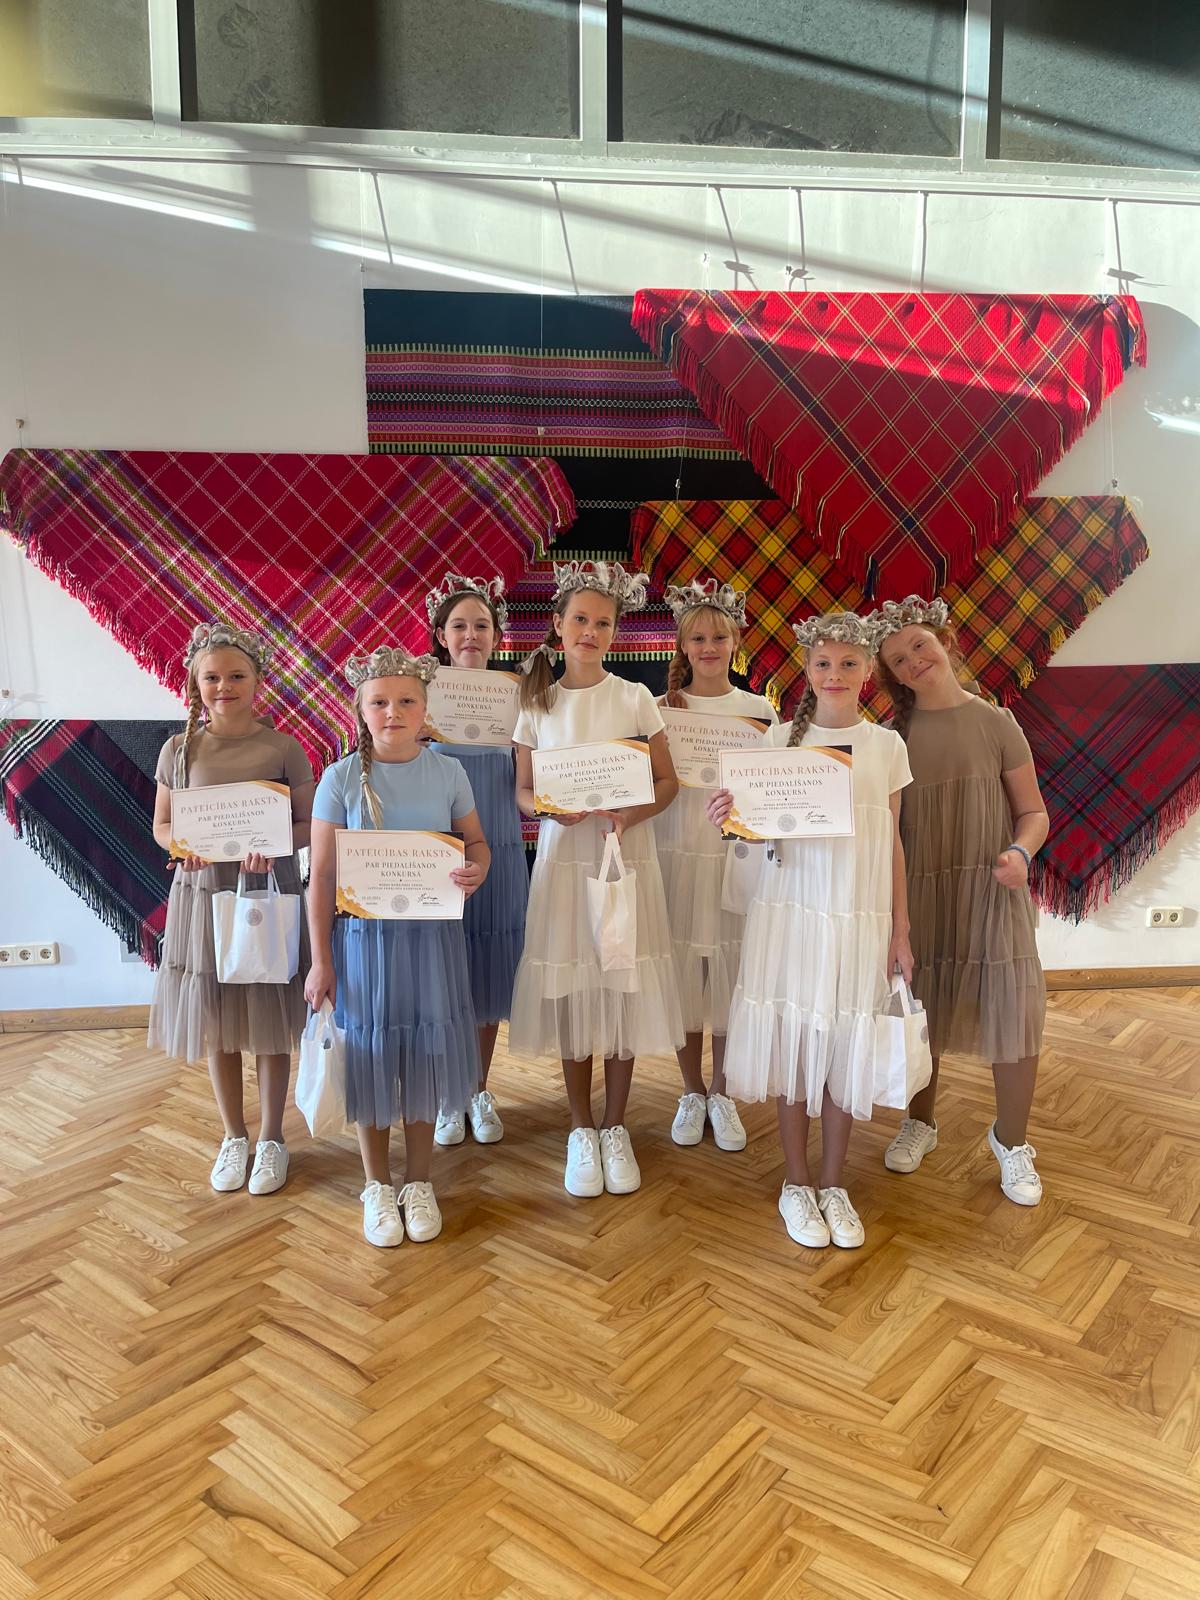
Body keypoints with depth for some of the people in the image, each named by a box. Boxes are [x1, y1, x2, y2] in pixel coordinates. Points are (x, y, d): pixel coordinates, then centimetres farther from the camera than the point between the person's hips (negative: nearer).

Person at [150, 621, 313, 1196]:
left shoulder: (283, 748, -6)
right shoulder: (179, 750, 1)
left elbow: (309, 824, -3)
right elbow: (160, 824, 8)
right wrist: (184, 845, -14)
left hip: (268, 893, -2)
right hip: (202, 894, 2)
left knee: (269, 1021, 6)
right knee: (216, 1024, 11)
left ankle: (271, 1138, 25)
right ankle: (233, 1137, 30)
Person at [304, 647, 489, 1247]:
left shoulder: (447, 772, -1)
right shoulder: (342, 778, -6)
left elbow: (475, 841, 9)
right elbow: (321, 876, -5)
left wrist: (475, 869, -16)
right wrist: (321, 962, -7)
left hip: (431, 935, 2)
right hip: (364, 935, -1)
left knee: (423, 1059, 10)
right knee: (370, 1062, 8)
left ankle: (419, 1183, 30)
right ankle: (377, 1187, 28)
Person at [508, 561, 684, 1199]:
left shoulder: (635, 698, 0)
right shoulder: (538, 704, 4)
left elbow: (667, 782, 1)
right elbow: (522, 790, 7)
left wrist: (631, 813, -18)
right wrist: (553, 809, -15)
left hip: (627, 856, -1)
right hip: (563, 857, 1)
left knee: (623, 989, 3)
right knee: (570, 992, 4)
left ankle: (615, 1128, 21)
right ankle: (581, 1130, 21)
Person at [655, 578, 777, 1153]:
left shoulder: (759, 710, 5)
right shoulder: (663, 708, 4)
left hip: (736, 853, 0)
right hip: (677, 852, 0)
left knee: (731, 971, 3)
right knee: (682, 973, 4)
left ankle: (722, 1095, 21)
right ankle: (692, 1093, 23)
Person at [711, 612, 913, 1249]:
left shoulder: (886, 746, 4)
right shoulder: (782, 739, 1)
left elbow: (893, 843, 7)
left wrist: (901, 928, 6)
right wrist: (732, 816, -22)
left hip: (860, 917, 1)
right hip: (790, 910, -1)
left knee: (845, 1048, 6)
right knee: (793, 1041, 5)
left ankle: (833, 1185, 24)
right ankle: (796, 1184, 22)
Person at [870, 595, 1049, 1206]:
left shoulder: (995, 723, -3)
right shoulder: (893, 737, 2)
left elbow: (1034, 813, 0)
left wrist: (1020, 852, -20)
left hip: (991, 894, -1)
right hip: (919, 896, 2)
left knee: (1012, 1018, -1)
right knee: (919, 1015, 11)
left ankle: (1012, 1143, 24)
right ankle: (920, 1122, 36)